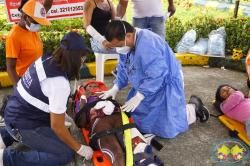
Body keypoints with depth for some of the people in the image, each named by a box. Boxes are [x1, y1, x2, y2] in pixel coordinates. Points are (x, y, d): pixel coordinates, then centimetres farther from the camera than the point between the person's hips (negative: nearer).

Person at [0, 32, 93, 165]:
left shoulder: (45, 59, -7)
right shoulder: (60, 84, -30)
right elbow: (57, 127, -22)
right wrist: (80, 149, -10)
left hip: (16, 112, 9)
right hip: (23, 125, -8)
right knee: (66, 154, -6)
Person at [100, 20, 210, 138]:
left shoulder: (147, 45, -34)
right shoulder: (127, 43, -4)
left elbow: (156, 76, -35)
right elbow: (123, 68, 7)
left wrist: (138, 97, -30)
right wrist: (115, 88, -2)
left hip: (165, 85, -9)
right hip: (147, 86, 9)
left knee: (166, 128, -13)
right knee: (135, 116, 16)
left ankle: (194, 108, 16)